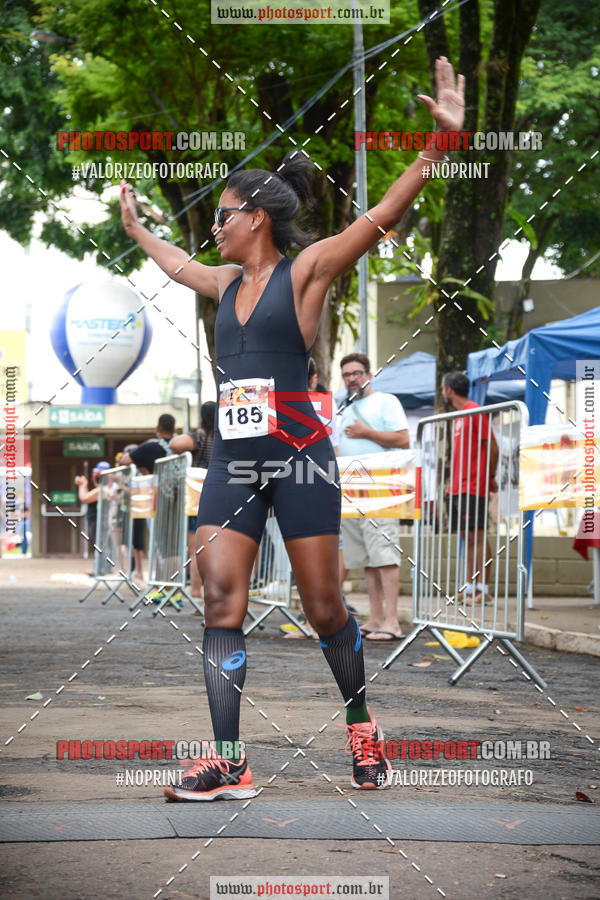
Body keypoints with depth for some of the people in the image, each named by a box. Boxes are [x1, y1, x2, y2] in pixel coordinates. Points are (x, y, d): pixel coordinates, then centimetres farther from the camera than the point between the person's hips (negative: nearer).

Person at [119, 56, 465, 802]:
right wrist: (133, 225, 53)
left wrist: (443, 139, -24)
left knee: (324, 608, 2)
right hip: (231, 459, 6)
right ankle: (228, 765, -8)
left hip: (297, 455, -6)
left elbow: (382, 215, -13)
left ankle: (362, 728, 26)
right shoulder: (225, 281, 16)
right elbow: (174, 263, 38)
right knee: (220, 602, -7)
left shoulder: (305, 270, -2)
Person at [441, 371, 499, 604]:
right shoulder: (459, 416, 20)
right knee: (467, 537, 7)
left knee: (476, 535, -11)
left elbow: (492, 448, -12)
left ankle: (482, 589, -12)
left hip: (473, 486, -9)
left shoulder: (475, 412, -9)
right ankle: (470, 587, 8)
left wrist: (490, 477, -9)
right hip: (457, 487, 9)